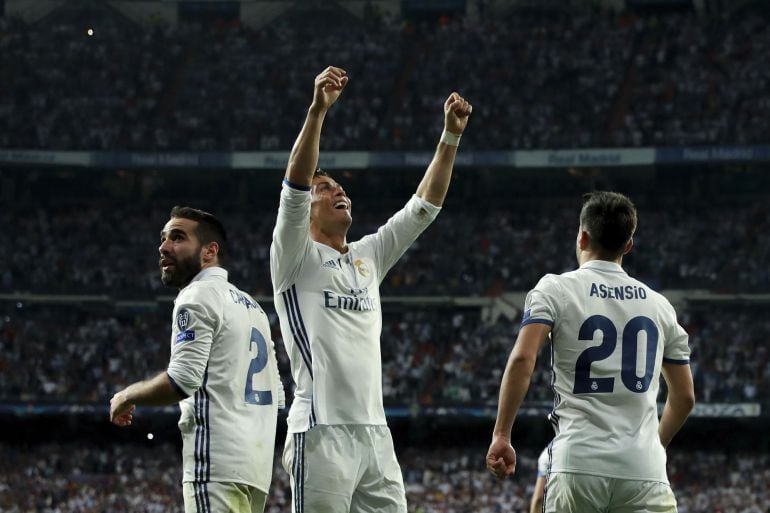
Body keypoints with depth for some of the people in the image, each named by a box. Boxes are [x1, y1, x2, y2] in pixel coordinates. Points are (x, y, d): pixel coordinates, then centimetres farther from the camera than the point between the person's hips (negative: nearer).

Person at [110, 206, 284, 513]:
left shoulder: (198, 296, -5)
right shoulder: (249, 304, 23)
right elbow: (276, 394, 24)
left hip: (218, 464, -10)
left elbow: (181, 381, -16)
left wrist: (127, 397, -1)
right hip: (256, 460, 10)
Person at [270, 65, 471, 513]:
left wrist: (451, 136, 10)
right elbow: (295, 185, -14)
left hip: (376, 435, 7)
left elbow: (423, 207, 18)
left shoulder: (369, 257, 20)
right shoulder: (296, 258, 1)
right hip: (322, 433, -7)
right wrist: (318, 110, -24)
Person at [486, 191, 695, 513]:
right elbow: (685, 396, 20)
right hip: (644, 470, 2)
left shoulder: (556, 290, 4)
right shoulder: (658, 305, 15)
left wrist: (501, 435, -6)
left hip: (579, 465, -2)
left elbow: (522, 359, -12)